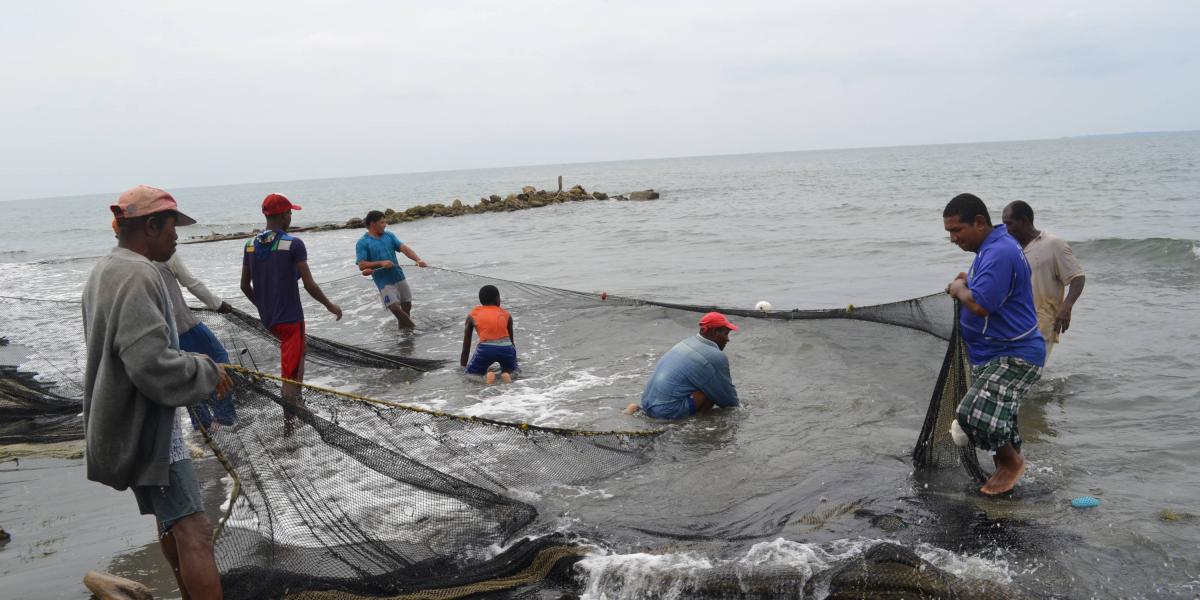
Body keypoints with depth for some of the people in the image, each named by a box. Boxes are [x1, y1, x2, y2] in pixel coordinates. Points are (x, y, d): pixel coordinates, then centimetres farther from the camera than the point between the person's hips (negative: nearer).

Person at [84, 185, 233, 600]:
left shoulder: (104, 271, 12)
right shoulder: (137, 276, -21)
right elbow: (153, 363, -29)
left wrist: (198, 366, 14)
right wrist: (207, 373, -14)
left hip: (127, 422, 11)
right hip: (145, 425, -11)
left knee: (170, 520, 21)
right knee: (192, 531, -12)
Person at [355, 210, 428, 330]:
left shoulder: (389, 235, 8)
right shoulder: (363, 243, -5)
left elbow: (404, 248, -3)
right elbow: (361, 265, -11)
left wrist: (418, 259, -19)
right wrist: (381, 263, -22)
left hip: (399, 276, 5)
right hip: (384, 281, -5)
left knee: (407, 304, 10)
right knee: (394, 307, -13)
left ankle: (406, 328, 32)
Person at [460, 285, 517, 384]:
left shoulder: (472, 315, 21)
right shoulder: (506, 314, 23)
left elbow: (466, 345, 23)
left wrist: (463, 365, 33)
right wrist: (513, 361, 47)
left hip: (486, 348, -2)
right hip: (506, 348, 2)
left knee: (471, 373, 19)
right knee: (511, 370, 29)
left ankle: (487, 375, -12)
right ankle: (506, 374, -6)